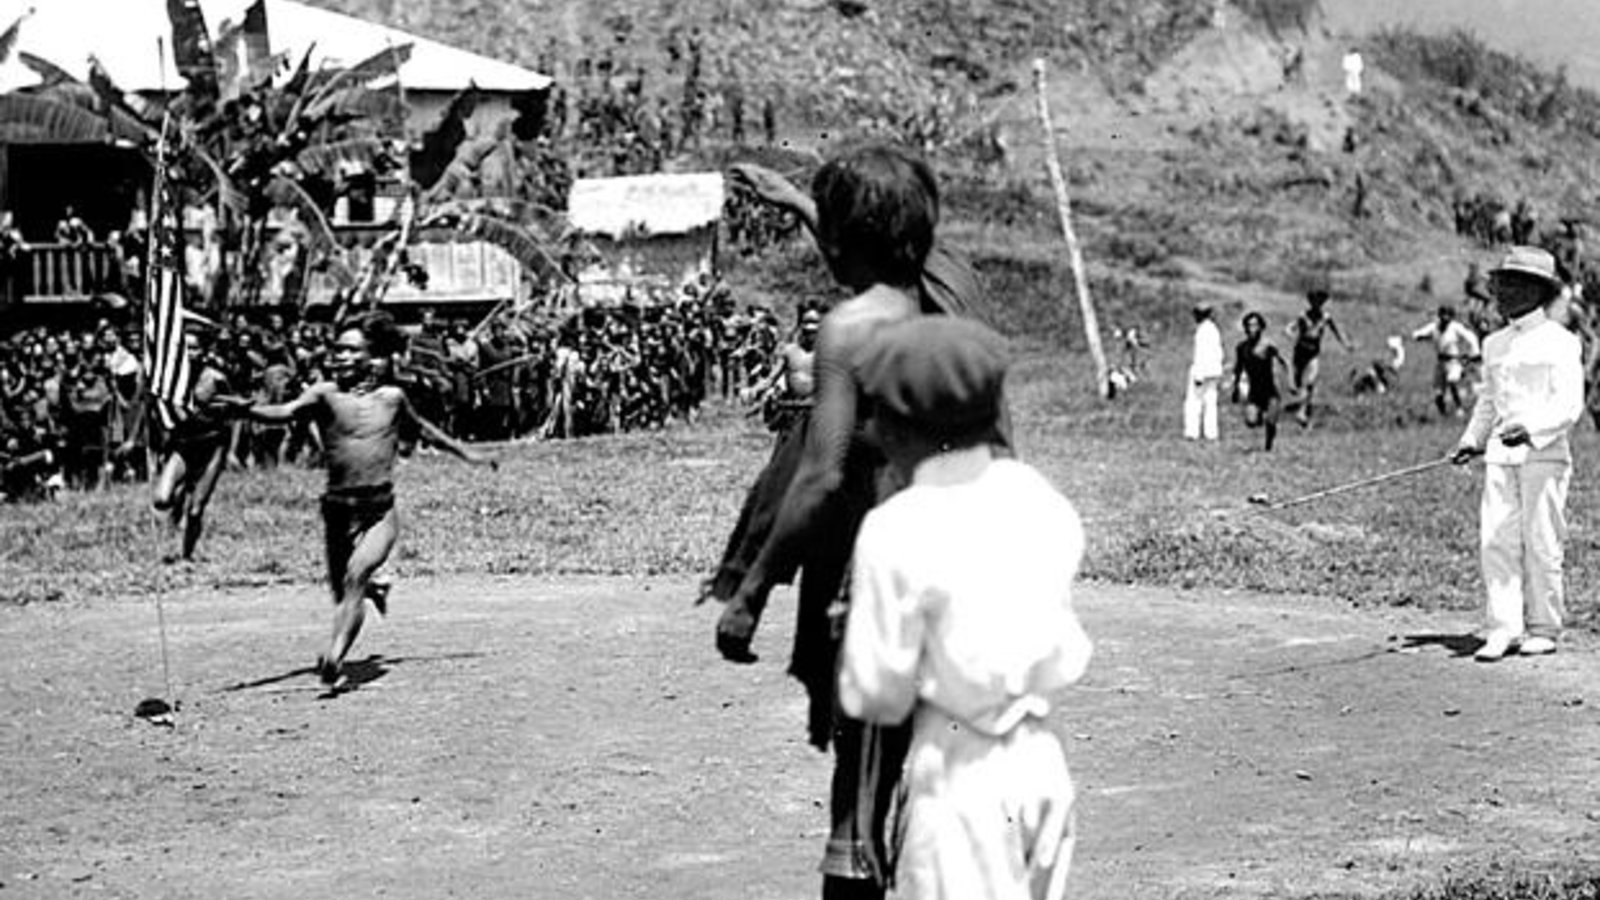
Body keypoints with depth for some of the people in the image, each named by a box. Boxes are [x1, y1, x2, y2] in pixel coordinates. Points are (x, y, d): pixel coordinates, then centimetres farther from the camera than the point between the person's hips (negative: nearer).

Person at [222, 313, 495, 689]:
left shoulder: (392, 397, 7)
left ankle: (335, 655, -29)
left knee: (356, 574, -24)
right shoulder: (325, 394, -1)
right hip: (339, 511, 1)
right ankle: (372, 591, 48)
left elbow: (422, 428, 26)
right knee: (342, 592, 12)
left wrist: (465, 452, 37)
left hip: (382, 511, 0)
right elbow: (286, 412, -19)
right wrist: (248, 410, -39)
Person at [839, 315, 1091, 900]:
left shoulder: (895, 532, -16)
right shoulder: (1034, 495, 1)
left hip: (957, 772, -6)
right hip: (1042, 760, 6)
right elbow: (1069, 661, 9)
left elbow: (876, 699, -9)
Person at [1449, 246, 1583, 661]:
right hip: (1500, 455, 5)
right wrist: (1472, 440, 12)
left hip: (1544, 454, -5)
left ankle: (1543, 630, 8)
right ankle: (1503, 628, 0)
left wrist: (1531, 429, -24)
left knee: (1541, 544, -2)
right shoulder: (1495, 344, 17)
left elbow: (1569, 405, -10)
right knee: (1495, 541, -3)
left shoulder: (1560, 342, -2)